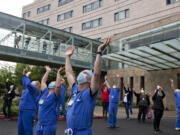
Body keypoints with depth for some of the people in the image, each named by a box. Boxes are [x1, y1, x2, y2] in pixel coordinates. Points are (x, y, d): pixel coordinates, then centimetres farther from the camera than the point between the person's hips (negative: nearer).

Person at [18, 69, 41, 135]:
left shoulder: (34, 89, -7)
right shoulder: (27, 89, 16)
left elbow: (28, 84, -24)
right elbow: (24, 83, 30)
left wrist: (27, 76, -10)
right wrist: (24, 75, 23)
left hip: (28, 112, -9)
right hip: (21, 111, 9)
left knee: (28, 130, -5)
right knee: (20, 129, 14)